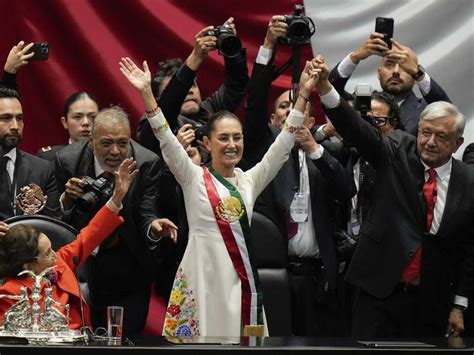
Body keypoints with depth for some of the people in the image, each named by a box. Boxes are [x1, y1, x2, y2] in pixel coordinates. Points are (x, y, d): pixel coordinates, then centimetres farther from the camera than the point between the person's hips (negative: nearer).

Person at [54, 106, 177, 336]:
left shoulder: (147, 163, -15)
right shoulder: (67, 160, -13)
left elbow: (146, 214, -17)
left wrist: (153, 227, -40)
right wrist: (67, 199, -27)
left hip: (127, 271, -1)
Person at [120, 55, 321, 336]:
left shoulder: (250, 181, 12)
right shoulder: (194, 178, 2)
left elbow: (283, 144, 7)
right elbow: (167, 141, -9)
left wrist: (303, 94, 0)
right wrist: (146, 93, -20)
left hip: (242, 278, 4)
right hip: (204, 276, -4)